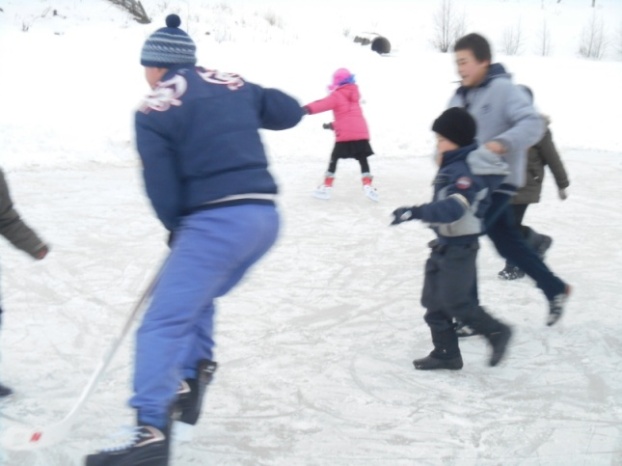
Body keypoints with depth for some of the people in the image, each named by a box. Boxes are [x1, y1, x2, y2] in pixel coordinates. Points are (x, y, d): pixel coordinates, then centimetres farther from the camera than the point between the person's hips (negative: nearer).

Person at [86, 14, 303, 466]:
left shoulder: (153, 111, -2)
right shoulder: (234, 84, 14)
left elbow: (161, 187, -4)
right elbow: (291, 112, 25)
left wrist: (177, 227, 14)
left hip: (217, 222, -7)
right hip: (265, 216, 7)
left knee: (163, 323, -7)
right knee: (194, 295, 29)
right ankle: (193, 379, 26)